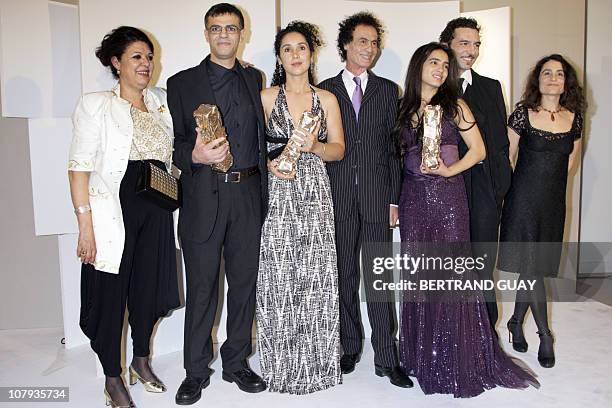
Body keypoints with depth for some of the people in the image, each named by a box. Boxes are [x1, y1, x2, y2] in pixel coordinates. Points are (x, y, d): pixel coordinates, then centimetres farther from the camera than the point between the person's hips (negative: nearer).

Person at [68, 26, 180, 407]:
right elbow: (80, 167, -9)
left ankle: (141, 362, 36)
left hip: (156, 210, 5)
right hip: (112, 211, -5)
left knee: (149, 288, 14)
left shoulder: (161, 101, 11)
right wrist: (85, 224, -16)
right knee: (110, 293, 5)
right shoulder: (96, 104, -5)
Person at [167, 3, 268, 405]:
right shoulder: (182, 83, 6)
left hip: (248, 194, 3)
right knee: (201, 287, 5)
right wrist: (194, 155, -18)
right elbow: (174, 143, 2)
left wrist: (273, 161, -1)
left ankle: (237, 362, 28)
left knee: (244, 283, 11)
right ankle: (196, 370, 22)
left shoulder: (255, 80, 14)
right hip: (204, 195, -2)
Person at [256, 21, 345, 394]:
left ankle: (317, 361, 16)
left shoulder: (327, 99, 12)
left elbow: (339, 149, 6)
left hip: (315, 195, 1)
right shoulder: (266, 97, 9)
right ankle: (282, 365, 16)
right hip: (276, 195, -1)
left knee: (315, 278, -1)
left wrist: (314, 146, -13)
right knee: (277, 279, -1)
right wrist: (269, 164, -11)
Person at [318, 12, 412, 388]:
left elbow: (394, 147, 7)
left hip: (377, 196, 0)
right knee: (344, 277, 10)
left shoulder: (388, 90, 10)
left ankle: (386, 358, 11)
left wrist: (394, 199, 0)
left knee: (378, 279, 1)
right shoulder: (325, 90, 7)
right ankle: (350, 346, 25)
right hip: (337, 197, 0)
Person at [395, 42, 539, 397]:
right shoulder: (405, 108, 10)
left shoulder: (454, 106, 4)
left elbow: (478, 149, 3)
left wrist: (449, 170, -12)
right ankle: (422, 357, 21)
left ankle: (455, 361, 13)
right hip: (414, 198, 2)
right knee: (418, 274, 7)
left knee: (450, 274, -2)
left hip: (448, 196, -2)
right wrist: (392, 201, 3)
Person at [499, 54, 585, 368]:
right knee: (530, 265, -3)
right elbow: (506, 157, 0)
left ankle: (516, 322, 27)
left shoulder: (574, 118, 5)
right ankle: (545, 334, 9)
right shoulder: (522, 113, -5)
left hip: (554, 201, 3)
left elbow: (570, 162, 17)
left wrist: (550, 178, 14)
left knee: (533, 266, 9)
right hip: (523, 199, -3)